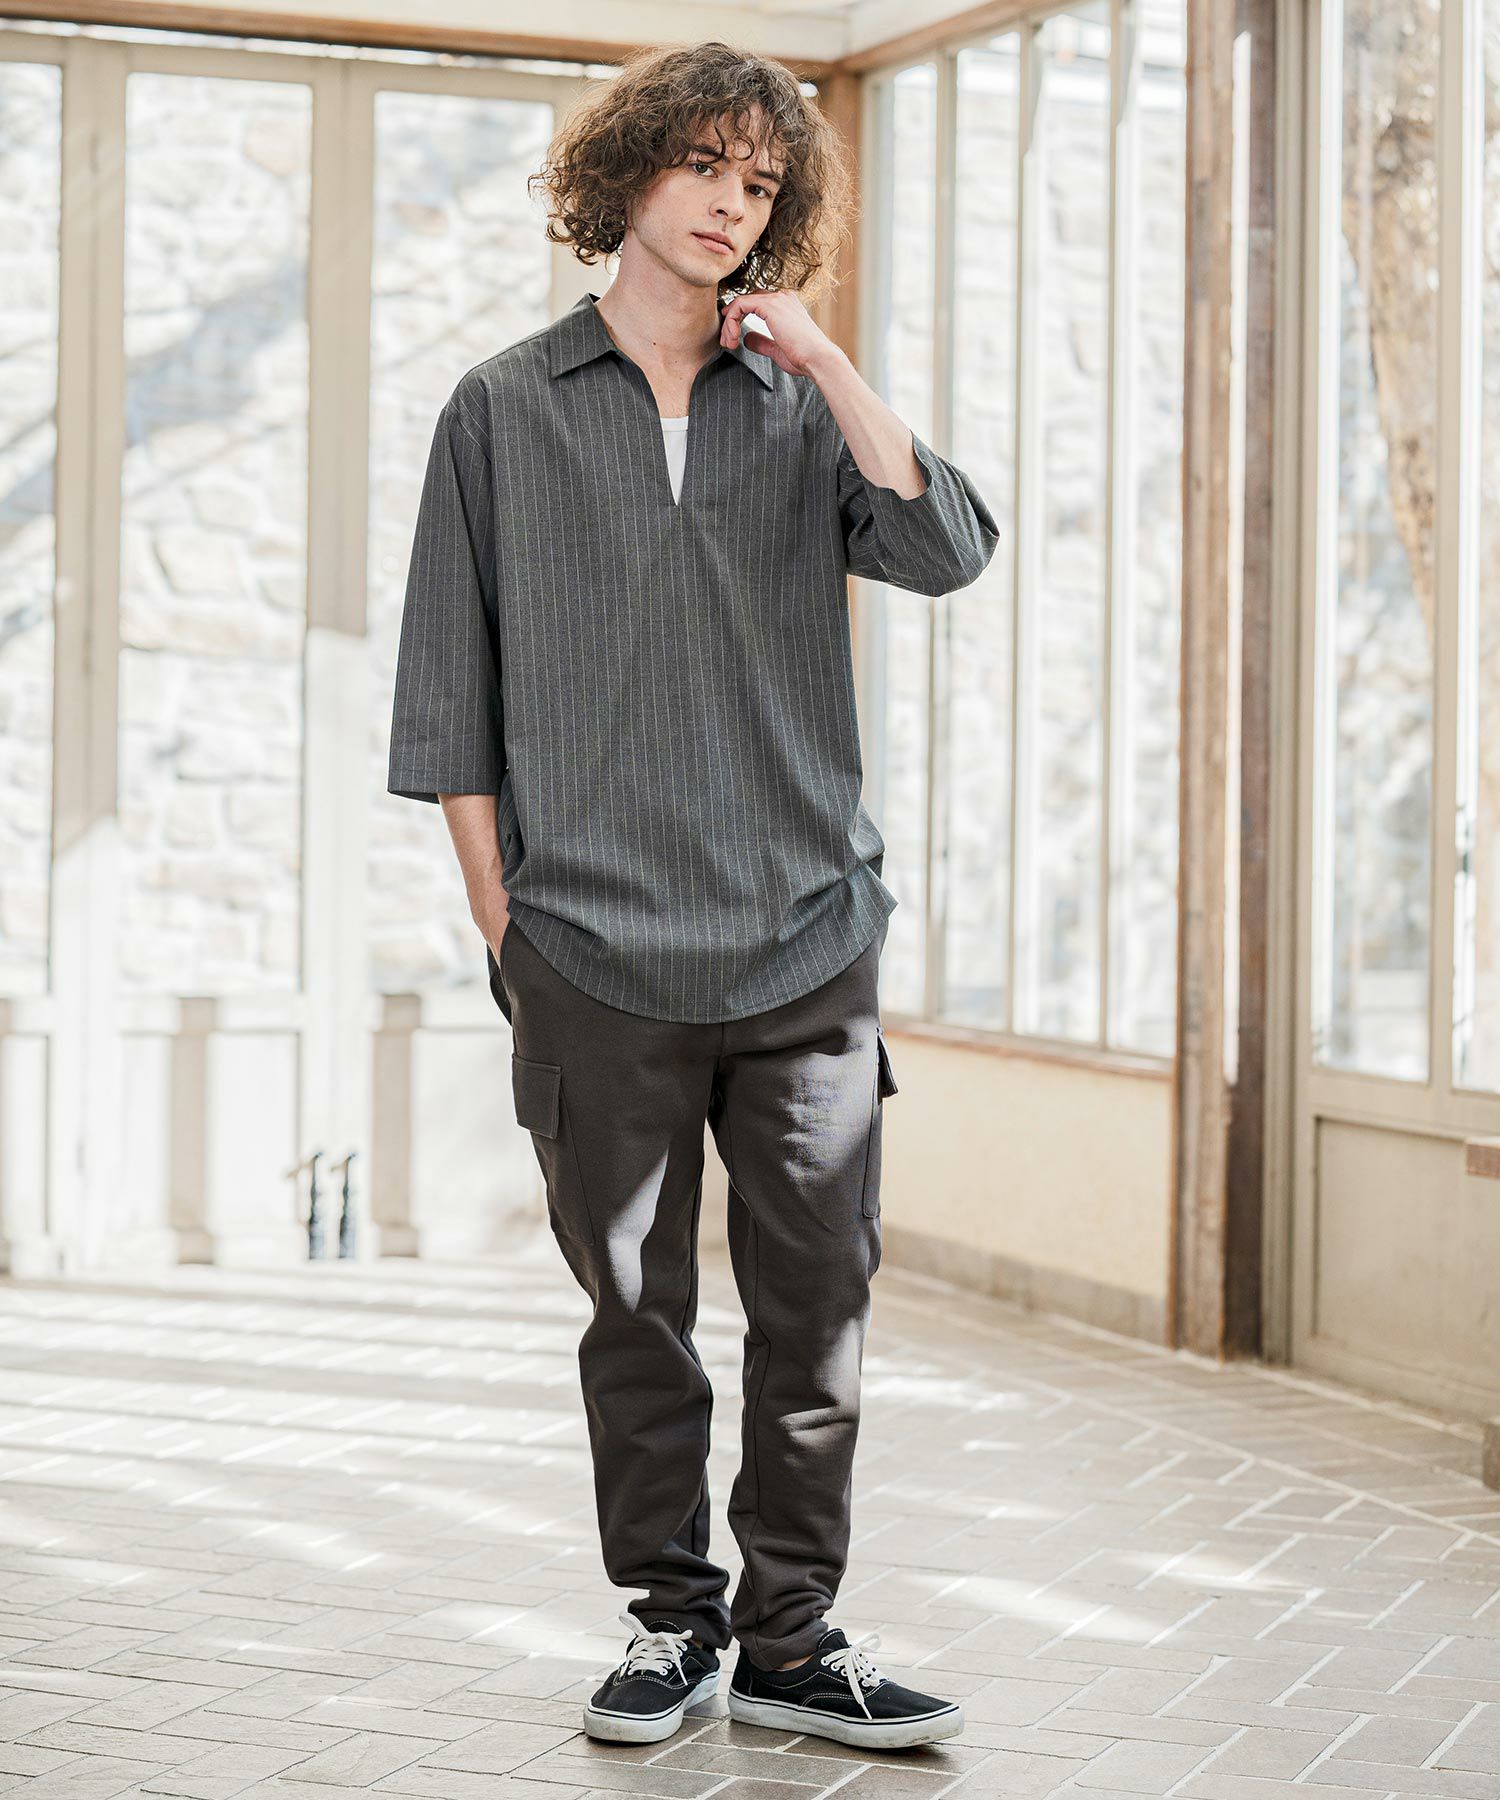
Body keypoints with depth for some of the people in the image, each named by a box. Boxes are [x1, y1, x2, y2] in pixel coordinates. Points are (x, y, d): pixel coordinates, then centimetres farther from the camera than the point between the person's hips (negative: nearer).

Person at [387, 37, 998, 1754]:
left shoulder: (799, 408, 10)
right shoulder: (506, 411, 7)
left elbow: (942, 549, -7)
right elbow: (452, 698, 7)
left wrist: (822, 356, -9)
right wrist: (500, 913, 1)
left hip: (807, 947, 1)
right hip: (597, 956, -1)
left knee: (817, 1303, 3)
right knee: (637, 1308, 6)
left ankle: (789, 1634, 13)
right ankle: (670, 1616, 19)